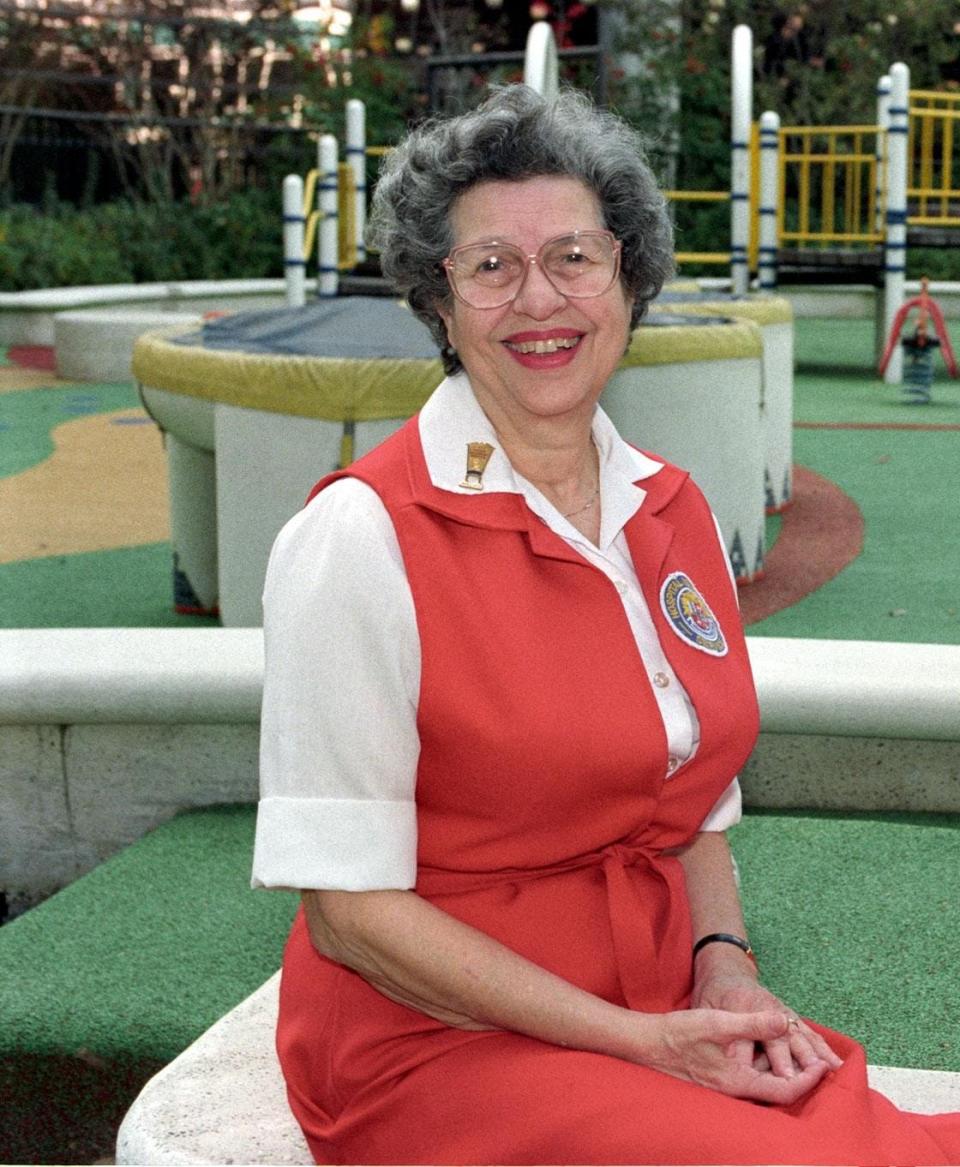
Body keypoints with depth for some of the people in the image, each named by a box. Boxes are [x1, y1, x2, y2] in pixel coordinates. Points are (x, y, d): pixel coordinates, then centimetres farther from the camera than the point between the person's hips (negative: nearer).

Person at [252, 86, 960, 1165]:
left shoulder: (676, 512, 8)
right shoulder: (360, 538, -12)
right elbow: (352, 912, -13)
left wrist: (723, 966, -4)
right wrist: (643, 1043, -16)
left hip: (666, 1021, 6)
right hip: (434, 1037, -5)